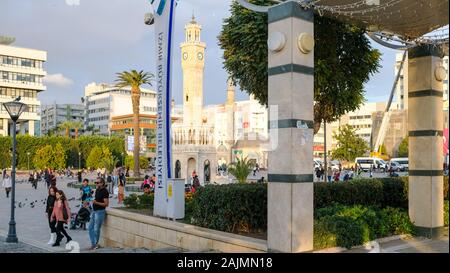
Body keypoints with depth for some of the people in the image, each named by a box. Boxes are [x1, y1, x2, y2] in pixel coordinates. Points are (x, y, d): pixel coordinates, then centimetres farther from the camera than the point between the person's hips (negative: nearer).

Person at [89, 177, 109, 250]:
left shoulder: (105, 191, -16)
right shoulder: (97, 190, 10)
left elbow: (106, 204, -18)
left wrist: (96, 203, -26)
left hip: (100, 212, -9)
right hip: (94, 211, 9)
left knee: (96, 229, -1)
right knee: (90, 227, 10)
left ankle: (96, 244, 13)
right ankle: (93, 244, 17)